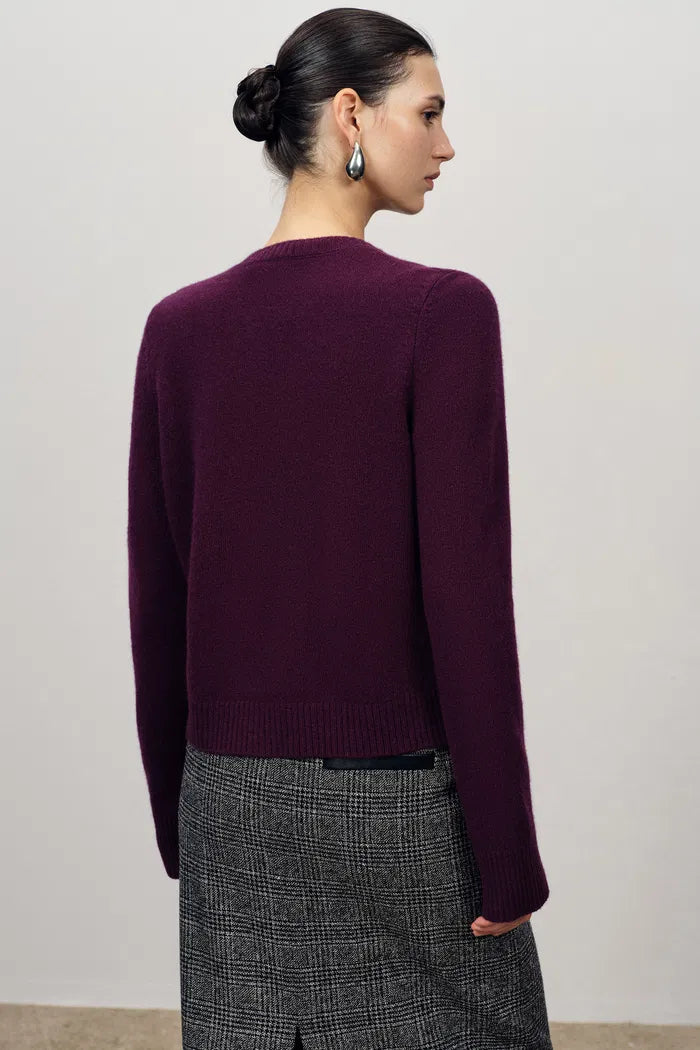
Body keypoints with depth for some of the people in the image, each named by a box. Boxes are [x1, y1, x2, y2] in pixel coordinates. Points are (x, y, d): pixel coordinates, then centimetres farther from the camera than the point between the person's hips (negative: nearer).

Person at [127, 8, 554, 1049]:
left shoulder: (181, 325, 0)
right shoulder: (441, 310, -14)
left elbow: (157, 599, 3)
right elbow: (466, 594, -16)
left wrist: (177, 818, 14)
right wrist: (507, 855, -7)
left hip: (234, 803, 5)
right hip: (397, 801, -4)